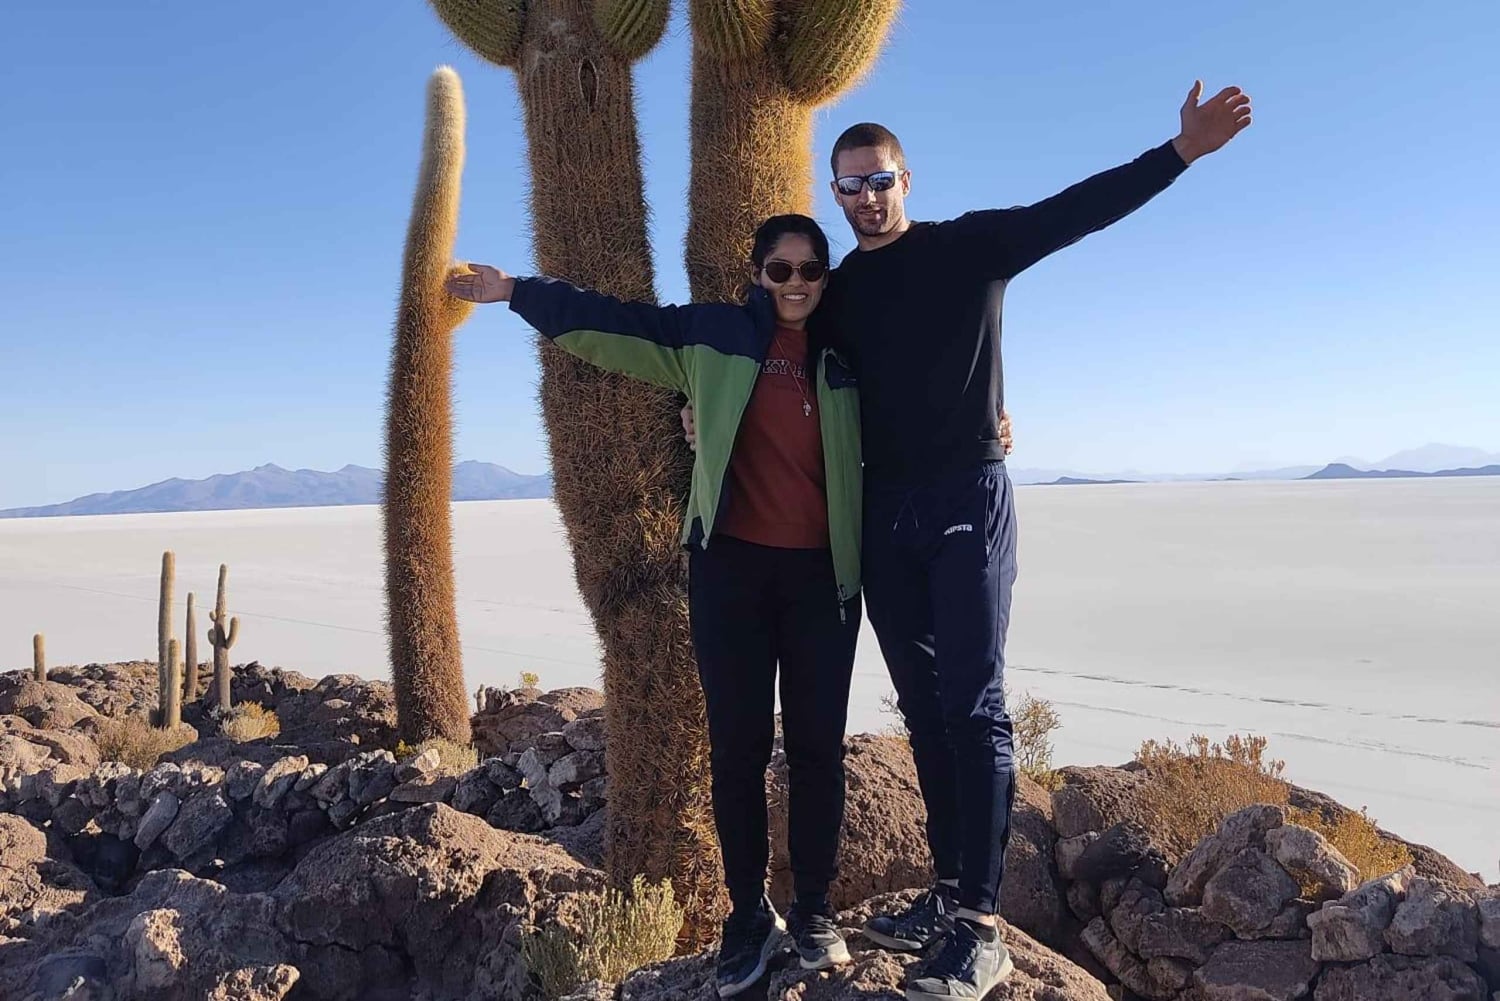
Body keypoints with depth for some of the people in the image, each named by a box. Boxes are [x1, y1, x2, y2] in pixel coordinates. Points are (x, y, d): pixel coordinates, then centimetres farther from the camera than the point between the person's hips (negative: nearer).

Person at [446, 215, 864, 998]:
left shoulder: (845, 357, 9)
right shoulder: (715, 333, 4)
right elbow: (609, 323, 5)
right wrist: (515, 291, 4)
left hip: (824, 573, 2)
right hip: (731, 566, -1)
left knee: (817, 742, 6)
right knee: (738, 743, 4)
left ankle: (813, 909, 21)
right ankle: (749, 911, 19)